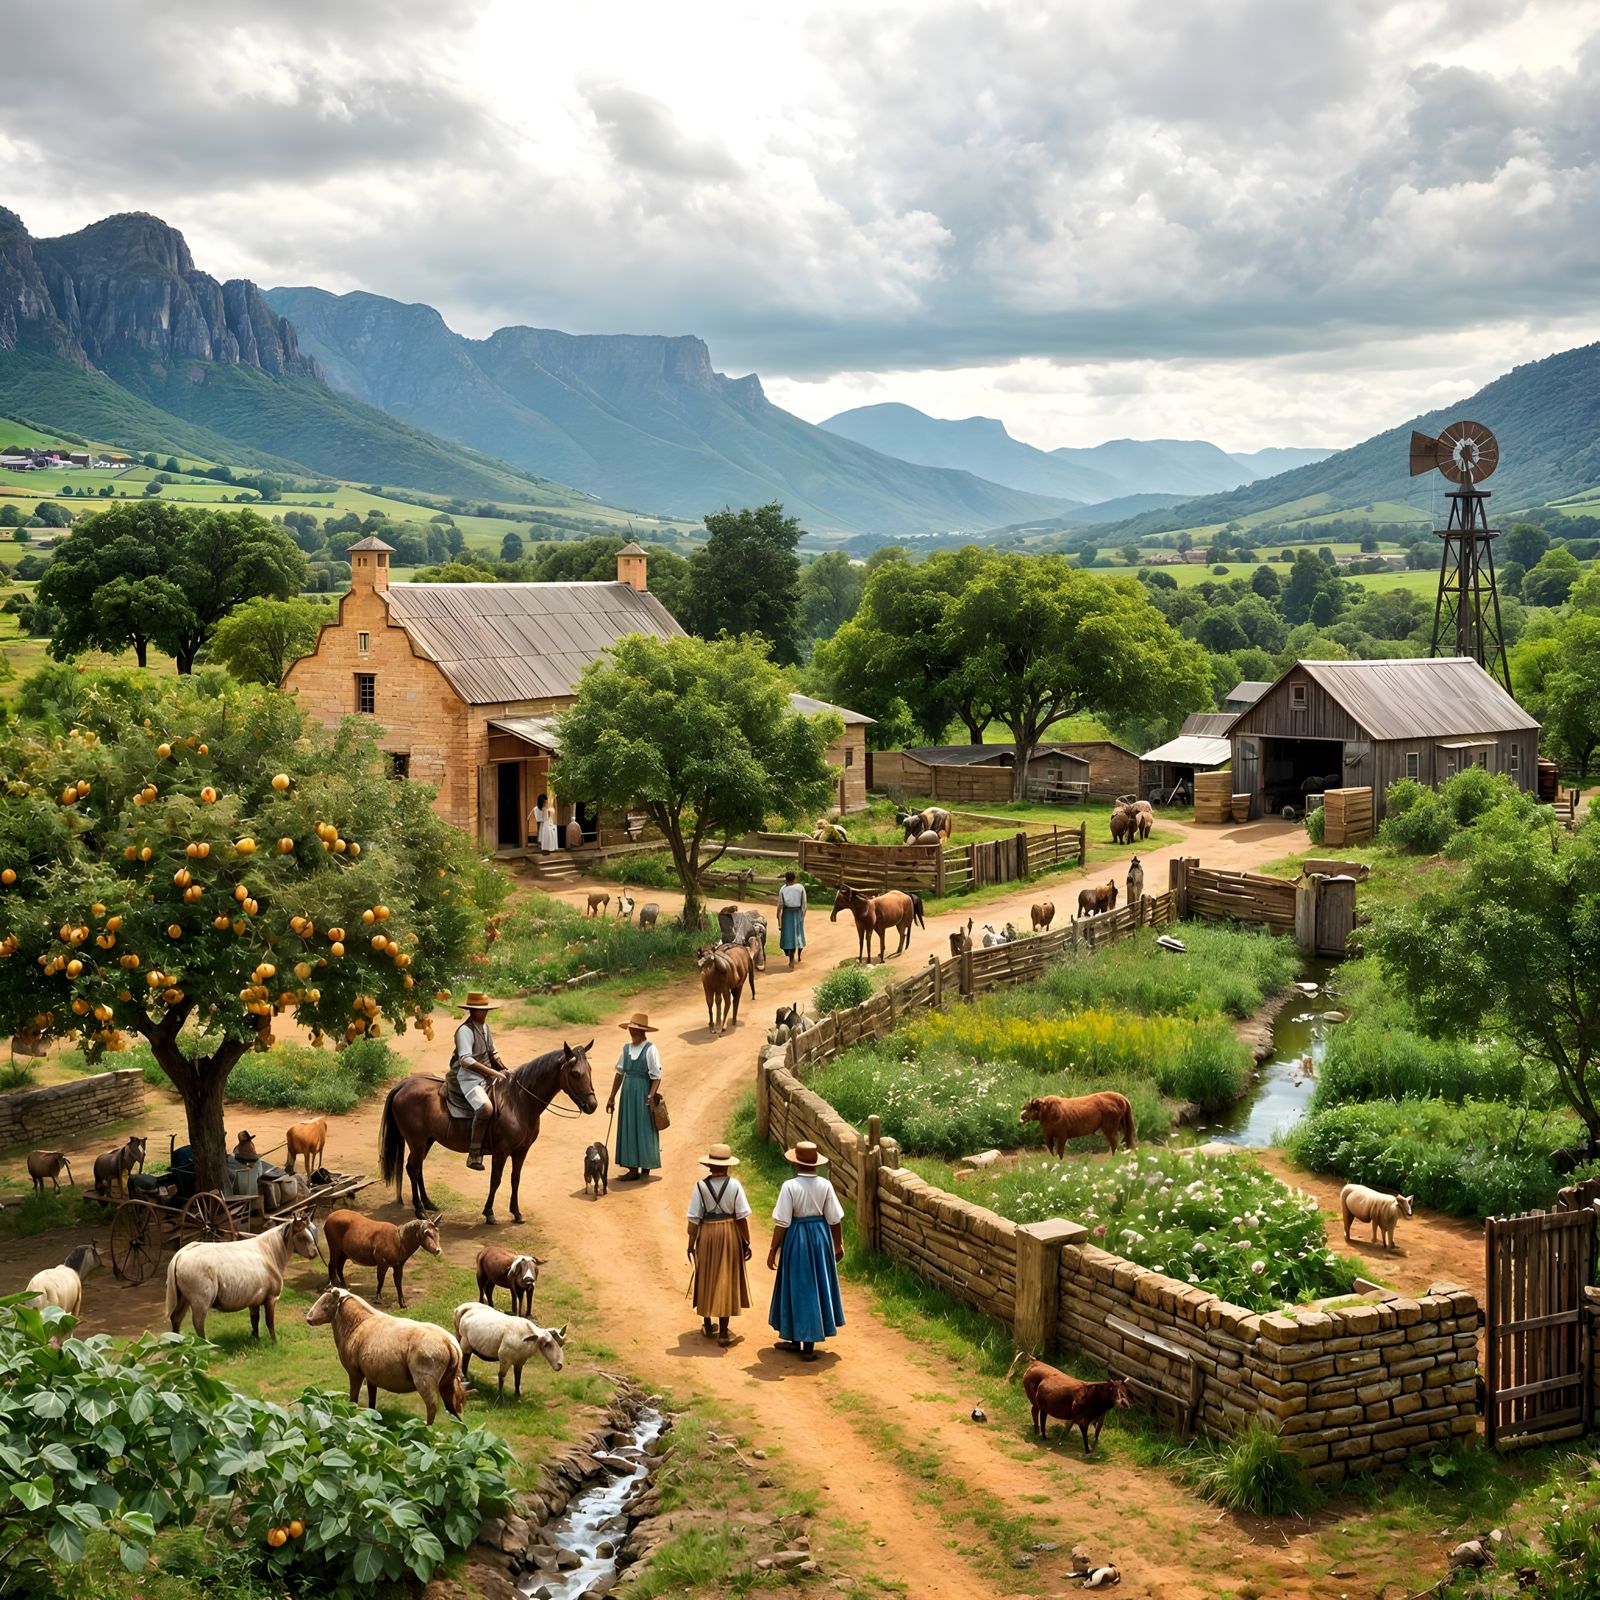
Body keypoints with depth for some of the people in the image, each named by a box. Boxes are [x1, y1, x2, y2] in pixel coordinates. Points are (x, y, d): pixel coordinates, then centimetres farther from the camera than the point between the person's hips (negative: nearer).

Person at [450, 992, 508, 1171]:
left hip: (488, 1076, 9)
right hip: (469, 1079, -9)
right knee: (486, 1108, -32)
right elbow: (466, 1061, -24)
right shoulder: (465, 1030, -15)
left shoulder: (485, 1026, 13)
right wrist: (492, 1072, -25)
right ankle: (474, 1154, -26)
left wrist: (504, 1069, 5)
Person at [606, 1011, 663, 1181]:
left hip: (643, 1094, -6)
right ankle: (633, 1169, 15)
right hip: (628, 1092, 6)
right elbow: (620, 1073, 11)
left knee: (644, 1129, 3)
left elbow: (656, 1077, -15)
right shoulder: (627, 1048, 6)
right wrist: (612, 1097, 12)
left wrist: (651, 1096, -25)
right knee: (628, 1129, 8)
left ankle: (646, 1167, 13)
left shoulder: (650, 1050, -13)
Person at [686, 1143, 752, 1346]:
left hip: (707, 1234, 0)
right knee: (725, 1281, 7)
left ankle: (707, 1325, 32)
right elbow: (742, 1217, -9)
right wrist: (746, 1241, 2)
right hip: (730, 1234, 0)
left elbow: (694, 1219, -9)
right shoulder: (734, 1185, -12)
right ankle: (723, 1332, 9)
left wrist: (691, 1244, 2)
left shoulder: (701, 1186, -12)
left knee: (706, 1279, 18)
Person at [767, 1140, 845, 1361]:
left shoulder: (790, 1186, -16)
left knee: (797, 1287, 9)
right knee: (818, 1286, 14)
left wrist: (773, 1250, -6)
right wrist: (838, 1245, 12)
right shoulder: (825, 1185, -6)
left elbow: (782, 1223, -15)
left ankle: (797, 1339, 18)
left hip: (796, 1238, -4)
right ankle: (809, 1344, 20)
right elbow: (835, 1219, -1)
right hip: (820, 1238, 4)